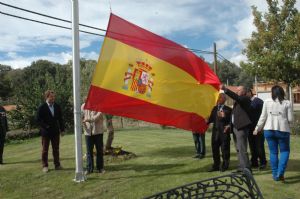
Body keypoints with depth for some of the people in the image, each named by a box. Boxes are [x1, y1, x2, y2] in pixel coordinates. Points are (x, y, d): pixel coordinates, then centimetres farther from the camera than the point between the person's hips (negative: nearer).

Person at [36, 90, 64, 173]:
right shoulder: (42, 108, -6)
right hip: (46, 132, -3)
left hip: (55, 131, 4)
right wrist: (45, 126, -16)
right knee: (45, 150, 6)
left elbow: (60, 119, 10)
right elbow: (38, 119, -7)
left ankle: (57, 164, 18)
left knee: (56, 149, 9)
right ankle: (45, 166, 16)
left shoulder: (57, 107, 6)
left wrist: (62, 129, 7)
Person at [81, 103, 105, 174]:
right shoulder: (83, 106, 8)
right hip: (88, 132, 2)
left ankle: (100, 167, 16)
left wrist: (90, 119, -32)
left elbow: (99, 115, -16)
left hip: (98, 131, -1)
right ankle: (89, 168, 12)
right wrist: (81, 121, -19)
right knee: (89, 151, 3)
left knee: (99, 150, 5)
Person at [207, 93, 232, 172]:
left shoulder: (228, 109, -3)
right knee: (215, 149, 10)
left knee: (225, 150, 3)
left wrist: (228, 126, -22)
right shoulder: (215, 108, 13)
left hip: (224, 132, -5)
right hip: (215, 131, 5)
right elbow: (211, 118, 7)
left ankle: (224, 166, 17)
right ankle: (216, 165, 23)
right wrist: (207, 121, -10)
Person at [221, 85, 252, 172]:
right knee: (238, 149, 14)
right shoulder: (237, 101, 20)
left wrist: (225, 89, -30)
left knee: (242, 149, -11)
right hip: (235, 127, 10)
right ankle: (242, 167, 22)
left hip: (241, 127, -9)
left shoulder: (246, 99, -7)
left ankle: (247, 168, -6)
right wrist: (230, 124, 16)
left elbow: (236, 97, -26)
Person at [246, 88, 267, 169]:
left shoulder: (258, 101, -7)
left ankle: (263, 163, 11)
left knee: (259, 146, -1)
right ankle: (254, 162, 18)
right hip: (250, 128, 6)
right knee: (252, 146, 10)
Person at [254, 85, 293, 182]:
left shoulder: (267, 102, 1)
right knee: (285, 151, 13)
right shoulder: (287, 103, -1)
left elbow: (263, 117, 2)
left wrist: (257, 128, 12)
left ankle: (275, 175, 16)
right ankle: (280, 172, -2)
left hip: (269, 130, 2)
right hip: (283, 130, -1)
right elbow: (290, 119, -1)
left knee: (273, 152, 10)